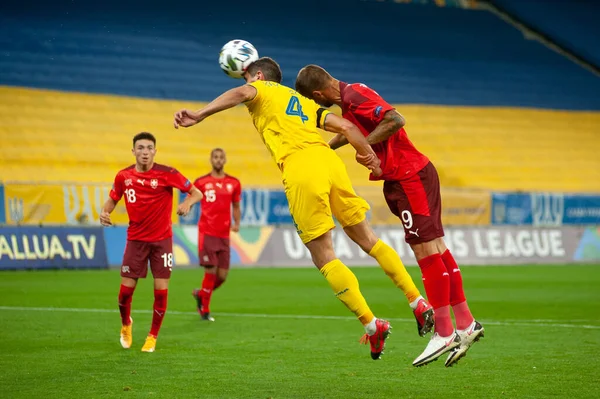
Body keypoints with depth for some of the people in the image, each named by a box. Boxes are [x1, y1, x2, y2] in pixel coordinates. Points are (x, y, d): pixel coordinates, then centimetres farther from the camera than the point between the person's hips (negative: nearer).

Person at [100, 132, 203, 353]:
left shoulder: (166, 173, -11)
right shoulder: (124, 176, -2)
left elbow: (196, 193, -8)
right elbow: (113, 199, 14)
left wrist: (188, 202, -30)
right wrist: (104, 212, -8)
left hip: (161, 239, -2)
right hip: (136, 239, 2)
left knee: (161, 291, -5)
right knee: (126, 290, -1)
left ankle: (153, 337, 15)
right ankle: (126, 324, 31)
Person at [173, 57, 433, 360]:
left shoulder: (262, 90, 17)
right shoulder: (304, 102, 32)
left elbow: (241, 93, -7)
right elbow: (346, 127, 22)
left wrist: (199, 115, -17)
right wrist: (370, 156, 27)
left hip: (300, 170, -6)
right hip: (329, 161, 6)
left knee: (324, 258, 2)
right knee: (367, 239, 18)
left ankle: (372, 325, -1)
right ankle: (419, 303, 17)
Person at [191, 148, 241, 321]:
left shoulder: (234, 183, 9)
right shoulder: (201, 182, 1)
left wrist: (236, 223, 1)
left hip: (224, 235, 4)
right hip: (207, 233, -4)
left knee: (222, 276, 2)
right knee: (210, 272, -9)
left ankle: (200, 294, 30)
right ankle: (205, 310, 7)